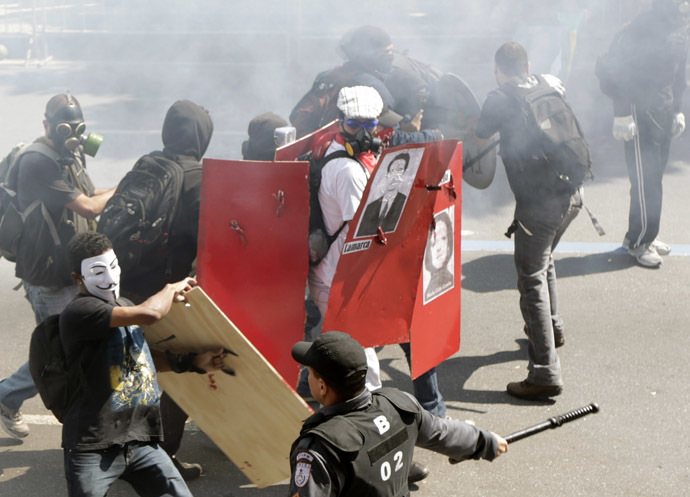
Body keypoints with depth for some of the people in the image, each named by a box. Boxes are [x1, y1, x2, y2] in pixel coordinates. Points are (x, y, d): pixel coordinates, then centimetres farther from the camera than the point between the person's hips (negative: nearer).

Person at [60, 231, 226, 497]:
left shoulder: (123, 306, 16)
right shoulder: (78, 312, -14)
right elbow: (149, 314, -24)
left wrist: (196, 362, 14)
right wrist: (172, 288, -3)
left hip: (141, 441, 7)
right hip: (93, 447, -7)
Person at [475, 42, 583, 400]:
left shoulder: (501, 98, -6)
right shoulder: (551, 85, 11)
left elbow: (481, 134, 8)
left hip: (538, 202, -7)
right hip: (572, 194, 7)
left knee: (531, 282, -3)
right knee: (543, 260, 31)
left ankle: (545, 374, -7)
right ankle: (552, 327, 49)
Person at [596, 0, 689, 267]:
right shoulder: (644, 26, -17)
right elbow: (617, 70, -18)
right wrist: (622, 114, -20)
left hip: (663, 111, 8)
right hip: (640, 111, -8)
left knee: (654, 175, 11)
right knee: (644, 179, -6)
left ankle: (645, 235, 22)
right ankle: (639, 242, 4)